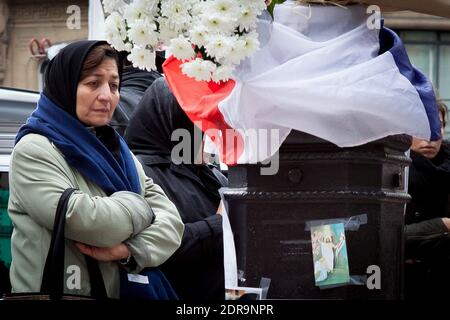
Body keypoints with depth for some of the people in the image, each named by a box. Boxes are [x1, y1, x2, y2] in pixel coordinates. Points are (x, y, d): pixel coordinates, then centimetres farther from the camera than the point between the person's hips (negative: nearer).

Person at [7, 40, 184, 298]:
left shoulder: (118, 151, 10)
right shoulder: (34, 151, -11)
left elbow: (171, 219, 0)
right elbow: (85, 221, -24)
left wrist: (131, 249, -18)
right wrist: (138, 207, -8)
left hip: (122, 292, 6)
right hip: (55, 295, -6)